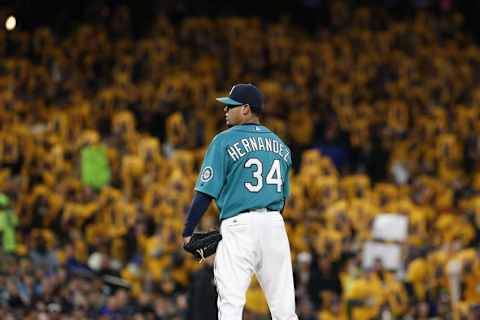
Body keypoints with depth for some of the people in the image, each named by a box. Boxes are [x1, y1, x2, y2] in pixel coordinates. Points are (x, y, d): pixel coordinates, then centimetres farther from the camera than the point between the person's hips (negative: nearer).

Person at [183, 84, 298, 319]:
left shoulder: (225, 141, -3)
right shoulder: (281, 145, 16)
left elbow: (206, 192, -6)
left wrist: (187, 232, -1)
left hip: (239, 223, -6)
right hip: (275, 224, 6)